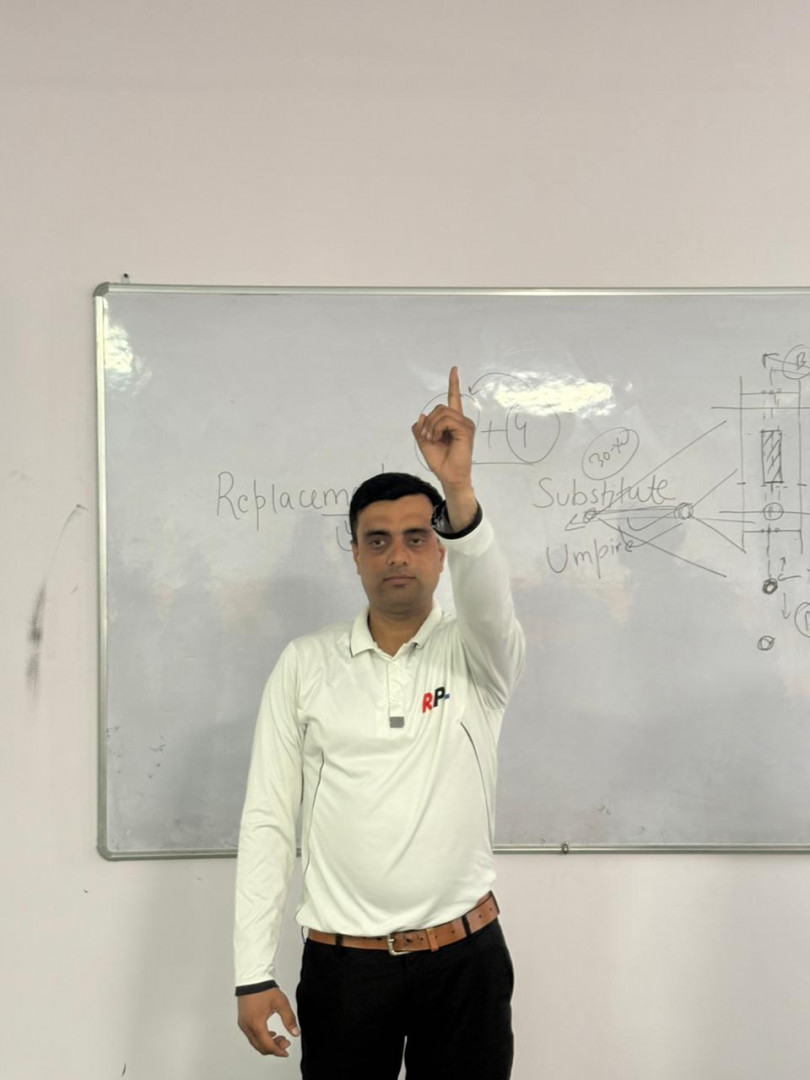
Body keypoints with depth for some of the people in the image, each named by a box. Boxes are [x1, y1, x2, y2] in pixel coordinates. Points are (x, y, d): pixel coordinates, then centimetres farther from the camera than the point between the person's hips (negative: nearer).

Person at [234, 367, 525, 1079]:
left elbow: (489, 598, -25)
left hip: (465, 958, 0)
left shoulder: (478, 655, 0)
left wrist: (459, 490, -43)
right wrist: (254, 974, -3)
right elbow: (268, 820, 0)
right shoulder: (305, 664, 1)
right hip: (341, 961, 0)